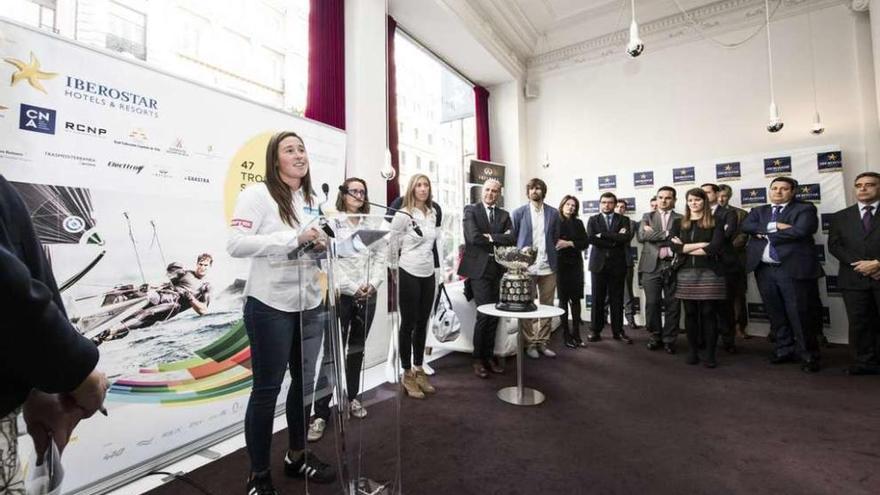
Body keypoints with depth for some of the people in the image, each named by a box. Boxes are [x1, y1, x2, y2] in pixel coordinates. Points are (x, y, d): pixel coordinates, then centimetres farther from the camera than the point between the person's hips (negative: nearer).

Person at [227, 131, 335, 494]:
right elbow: (235, 244, -19)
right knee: (267, 389, 6)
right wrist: (295, 237, -24)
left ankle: (297, 456, 36)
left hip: (310, 306, 7)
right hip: (270, 307, -7)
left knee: (304, 383, 16)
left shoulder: (312, 200, 13)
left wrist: (319, 246, -1)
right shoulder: (258, 194, -9)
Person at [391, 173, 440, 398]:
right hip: (409, 275, -6)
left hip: (428, 274, 6)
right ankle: (408, 375, 17)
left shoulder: (433, 213, 8)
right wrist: (400, 261, -2)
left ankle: (419, 370, 28)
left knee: (422, 324, 13)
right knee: (408, 324, 4)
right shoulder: (403, 214, -11)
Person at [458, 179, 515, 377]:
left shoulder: (504, 214, 14)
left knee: (494, 314, 7)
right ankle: (478, 359, 11)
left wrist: (491, 237, -11)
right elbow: (473, 237, -13)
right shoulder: (471, 210, 1)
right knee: (484, 314, -6)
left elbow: (511, 238, -1)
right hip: (479, 268, -4)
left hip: (497, 269, 5)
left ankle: (489, 355, 22)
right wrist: (499, 239, -5)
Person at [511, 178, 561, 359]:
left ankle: (542, 342, 19)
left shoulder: (553, 213, 8)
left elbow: (555, 238, 15)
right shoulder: (518, 212, 2)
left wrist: (548, 253, 6)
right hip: (526, 266, -2)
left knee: (547, 306, 7)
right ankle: (530, 343, 14)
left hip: (548, 266, 3)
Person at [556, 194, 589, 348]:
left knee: (576, 299, 2)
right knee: (563, 299, -1)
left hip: (575, 264, 3)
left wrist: (569, 243, -10)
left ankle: (576, 333, 10)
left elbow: (585, 243, 3)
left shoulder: (578, 223, 12)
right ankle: (566, 334, 6)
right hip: (560, 264, -3)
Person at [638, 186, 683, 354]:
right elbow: (641, 236, -4)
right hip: (652, 266, 0)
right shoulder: (647, 217, 13)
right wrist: (666, 234, -8)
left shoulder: (681, 219, 10)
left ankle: (669, 339, 15)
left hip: (673, 266, 0)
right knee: (652, 303, 1)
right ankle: (656, 336, 17)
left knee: (672, 305, 2)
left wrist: (654, 234, -8)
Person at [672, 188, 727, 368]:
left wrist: (686, 248, -4)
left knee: (709, 313, 0)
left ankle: (710, 354, 9)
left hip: (710, 272, -3)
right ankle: (692, 351, 15)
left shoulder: (716, 220, 3)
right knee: (690, 313, 6)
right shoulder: (680, 223, 12)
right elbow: (674, 247, -1)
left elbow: (715, 247, -9)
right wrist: (700, 245, -10)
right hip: (685, 273, 3)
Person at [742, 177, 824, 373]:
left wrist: (766, 235, -6)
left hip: (793, 268, -4)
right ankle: (784, 349, 24)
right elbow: (746, 227, -3)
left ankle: (808, 354, 14)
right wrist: (775, 226, -14)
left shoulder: (805, 209, 3)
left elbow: (800, 231, -14)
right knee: (775, 313, 11)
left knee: (800, 313, 0)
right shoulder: (758, 211, 15)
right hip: (764, 269, 4)